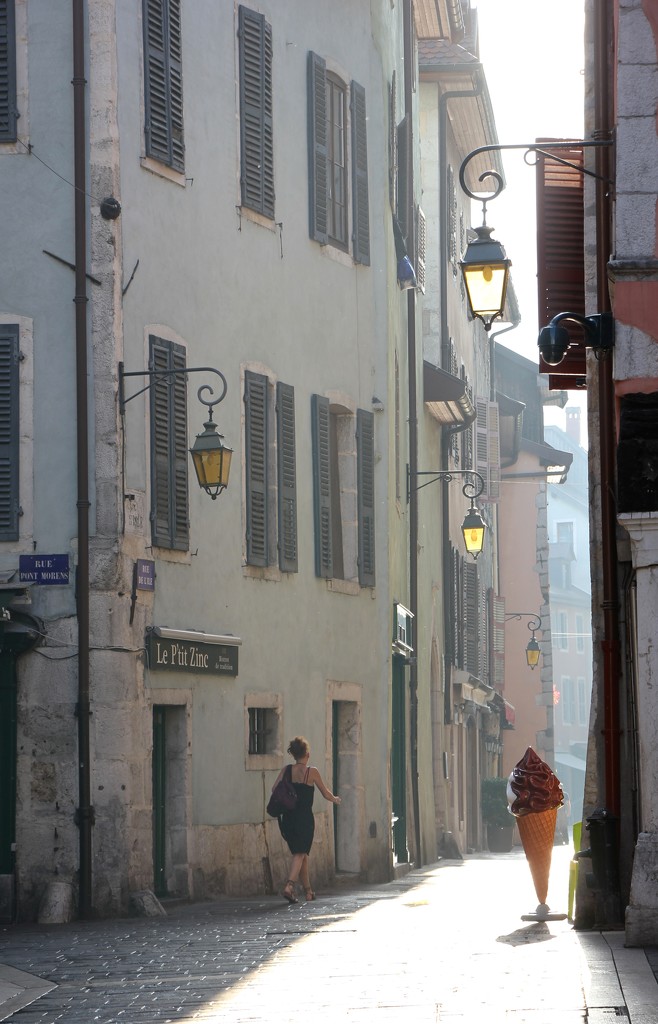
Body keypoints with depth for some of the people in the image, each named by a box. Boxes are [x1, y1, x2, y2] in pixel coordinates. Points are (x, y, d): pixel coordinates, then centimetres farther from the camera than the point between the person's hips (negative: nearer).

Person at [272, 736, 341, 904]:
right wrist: (335, 799, 24)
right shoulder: (312, 772, -5)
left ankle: (308, 890, 23)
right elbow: (326, 794, 3)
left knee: (301, 854, 16)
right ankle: (289, 886, -26)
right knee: (300, 854, -5)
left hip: (288, 818, 4)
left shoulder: (286, 770, 2)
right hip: (305, 819, -4)